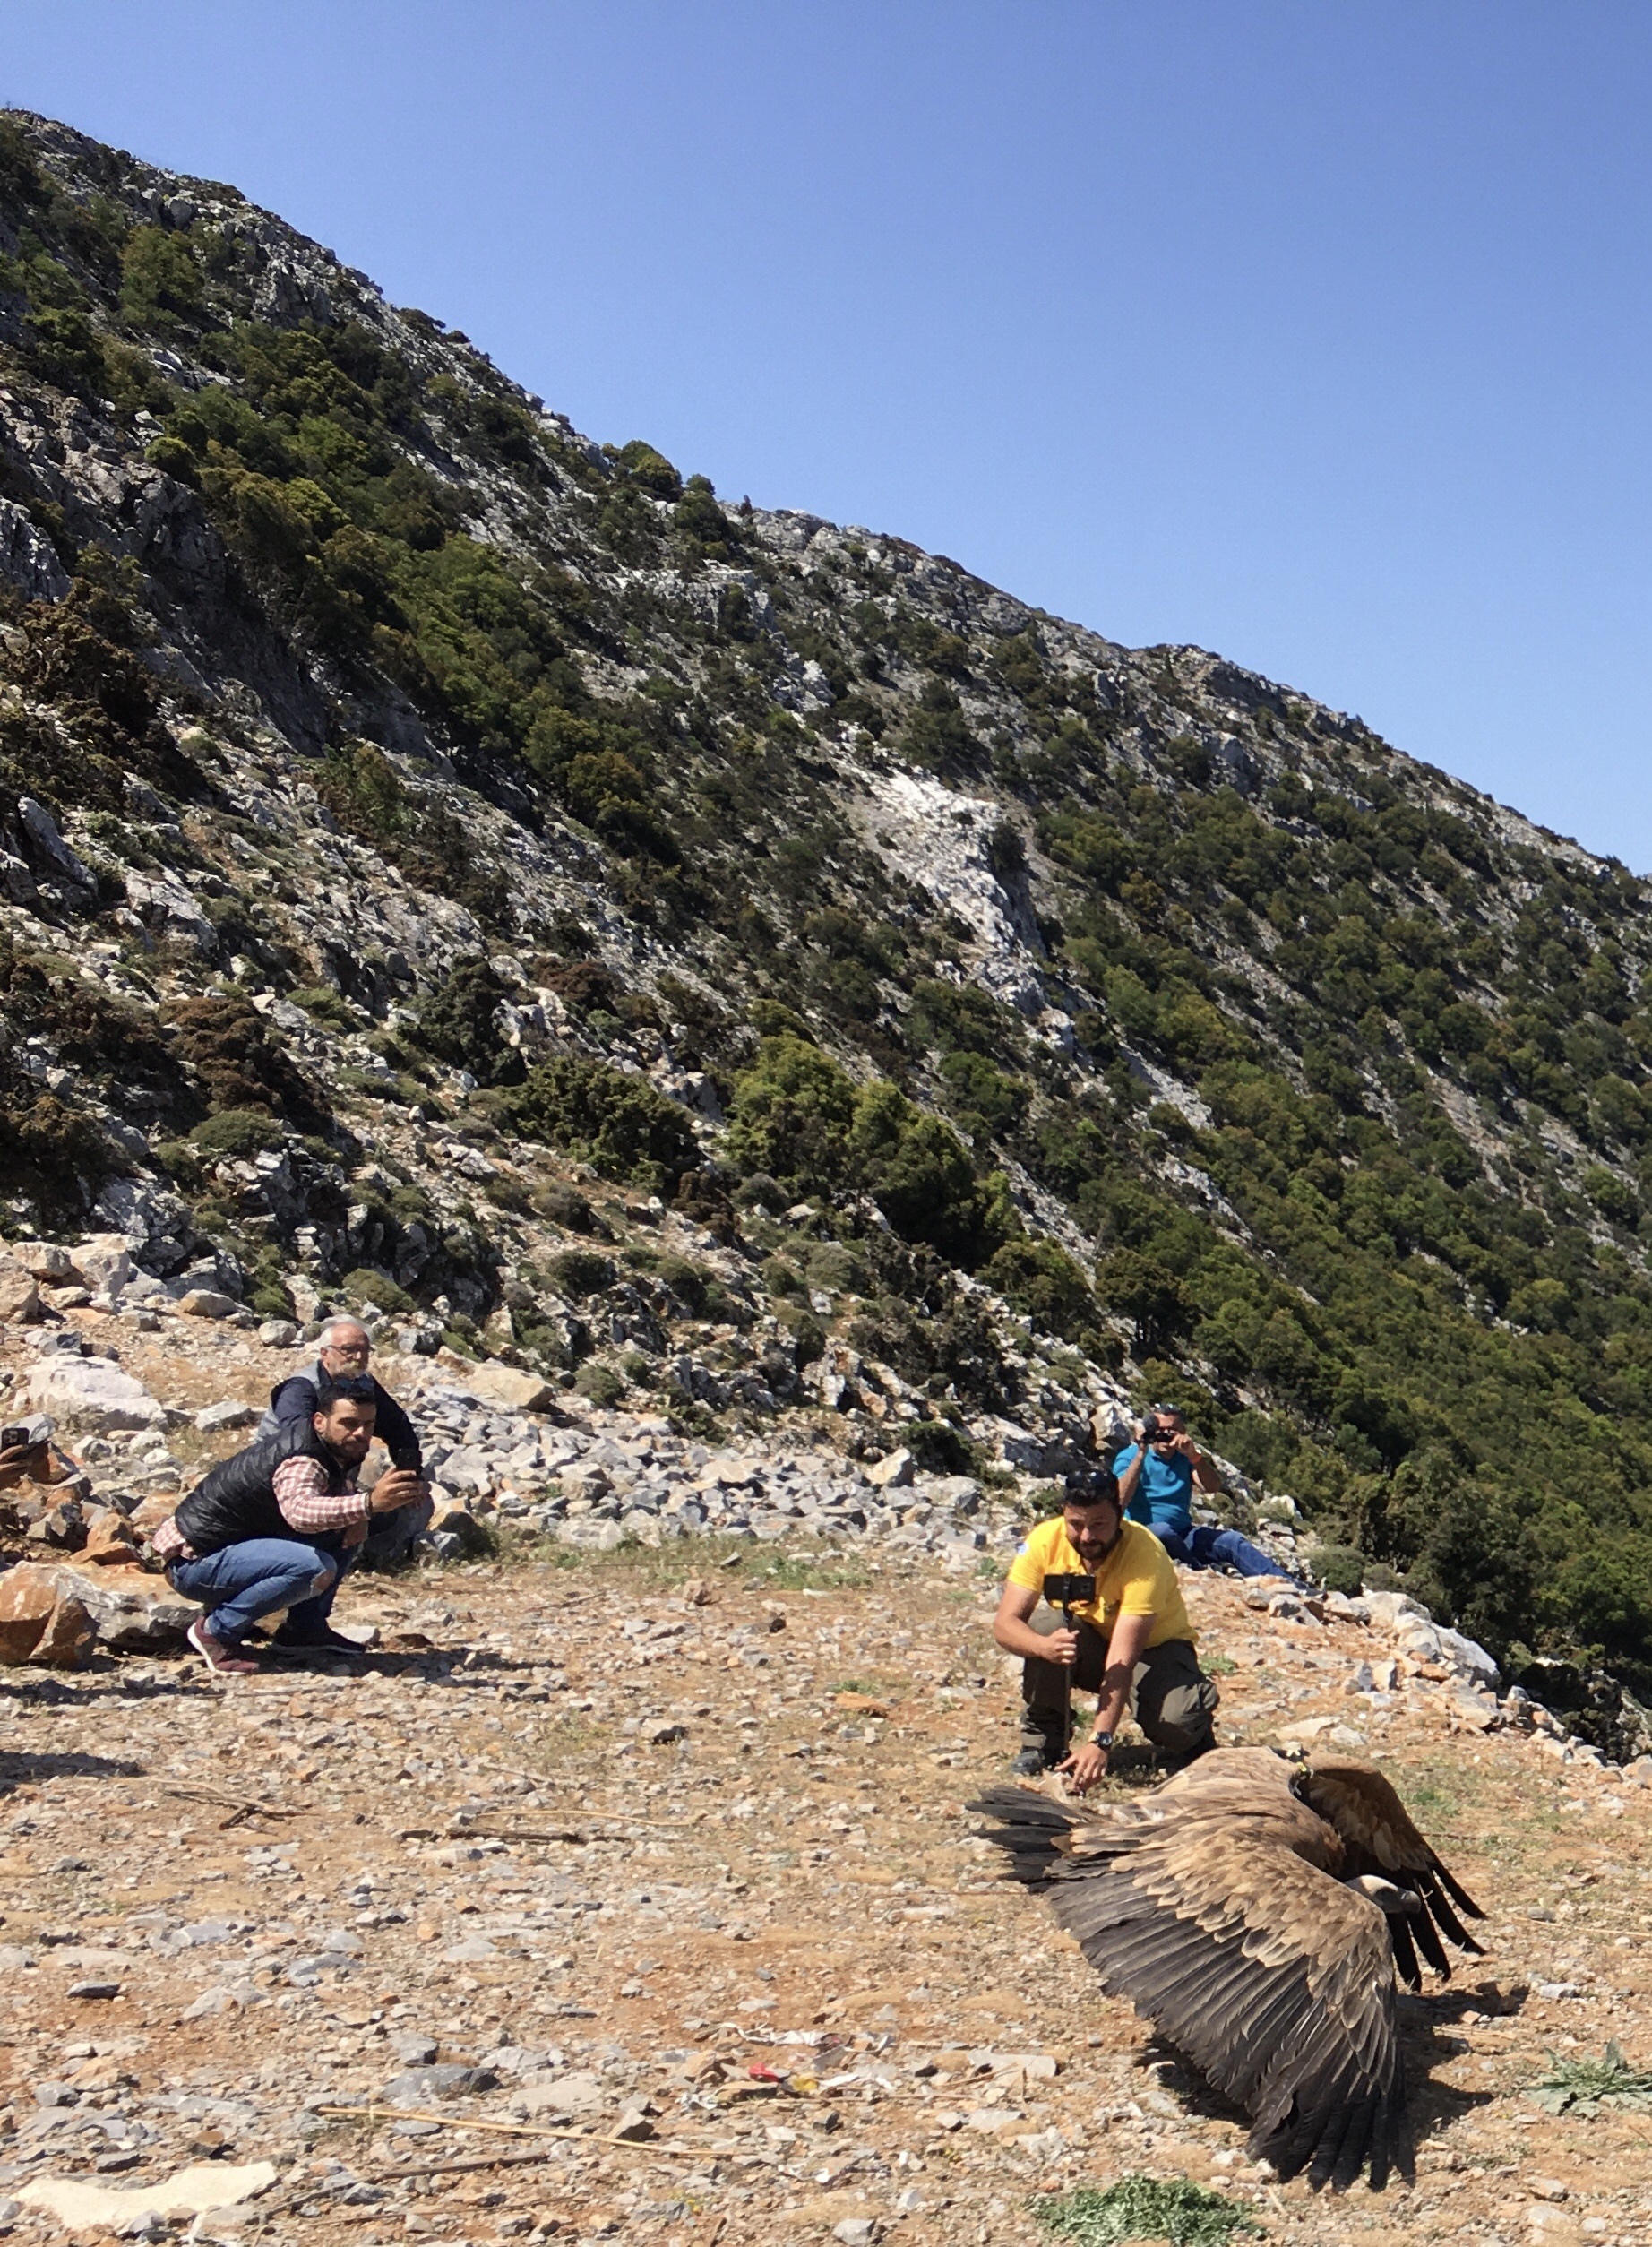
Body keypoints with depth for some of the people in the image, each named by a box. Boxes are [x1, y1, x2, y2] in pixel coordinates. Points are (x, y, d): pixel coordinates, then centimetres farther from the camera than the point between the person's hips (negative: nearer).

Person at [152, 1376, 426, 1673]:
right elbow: (300, 1512, -50)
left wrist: (358, 1515, -6)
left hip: (242, 1544, 9)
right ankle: (216, 1631, -13)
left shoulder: (336, 1450, -2)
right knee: (315, 1567, -31)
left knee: (349, 1533, 2)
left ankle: (304, 1629, 10)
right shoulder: (300, 1464, -28)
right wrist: (368, 1503, -64)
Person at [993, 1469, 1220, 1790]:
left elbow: (1123, 1660, -39)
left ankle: (1194, 1738, 6)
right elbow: (1005, 1623, -26)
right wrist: (1045, 1647, -49)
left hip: (1153, 1647, -3)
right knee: (1046, 1629, -31)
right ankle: (1042, 1739, -9)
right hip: (1088, 1641, 3)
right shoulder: (1045, 1541, -23)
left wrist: (1100, 1742, -48)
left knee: (1175, 1719, -33)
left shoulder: (1144, 1553, -33)